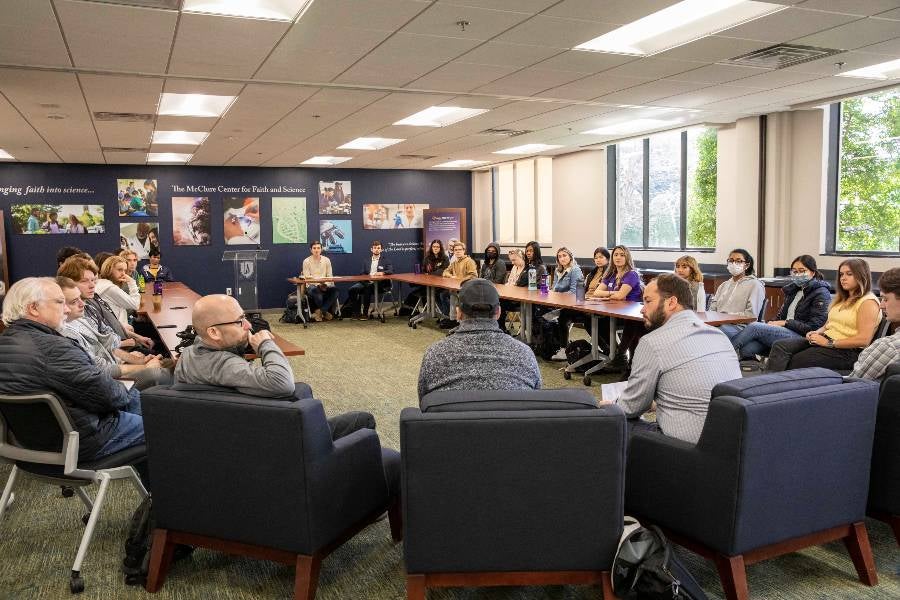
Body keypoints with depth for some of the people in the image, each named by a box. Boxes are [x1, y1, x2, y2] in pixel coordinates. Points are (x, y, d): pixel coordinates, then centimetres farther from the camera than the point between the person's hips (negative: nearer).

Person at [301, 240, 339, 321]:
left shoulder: (326, 260, 9)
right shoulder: (306, 261, 1)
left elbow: (330, 276, 6)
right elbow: (307, 278, -5)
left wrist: (326, 284, -16)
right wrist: (318, 284, -20)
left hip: (325, 285, 3)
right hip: (312, 285, -3)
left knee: (334, 289, -30)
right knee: (316, 291, -38)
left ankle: (320, 311, -21)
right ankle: (325, 311, -14)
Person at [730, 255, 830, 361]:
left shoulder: (821, 293, -1)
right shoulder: (793, 289, 23)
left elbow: (814, 326, -12)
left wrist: (786, 322, -11)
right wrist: (772, 323, 0)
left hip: (801, 337, -7)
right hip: (784, 332, 7)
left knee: (754, 327, -23)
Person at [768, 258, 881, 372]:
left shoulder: (868, 302, -5)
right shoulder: (842, 299, 23)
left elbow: (863, 339, -16)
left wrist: (829, 343, -17)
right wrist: (817, 333, 0)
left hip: (846, 351, -8)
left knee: (792, 363, -25)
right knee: (780, 346, -17)